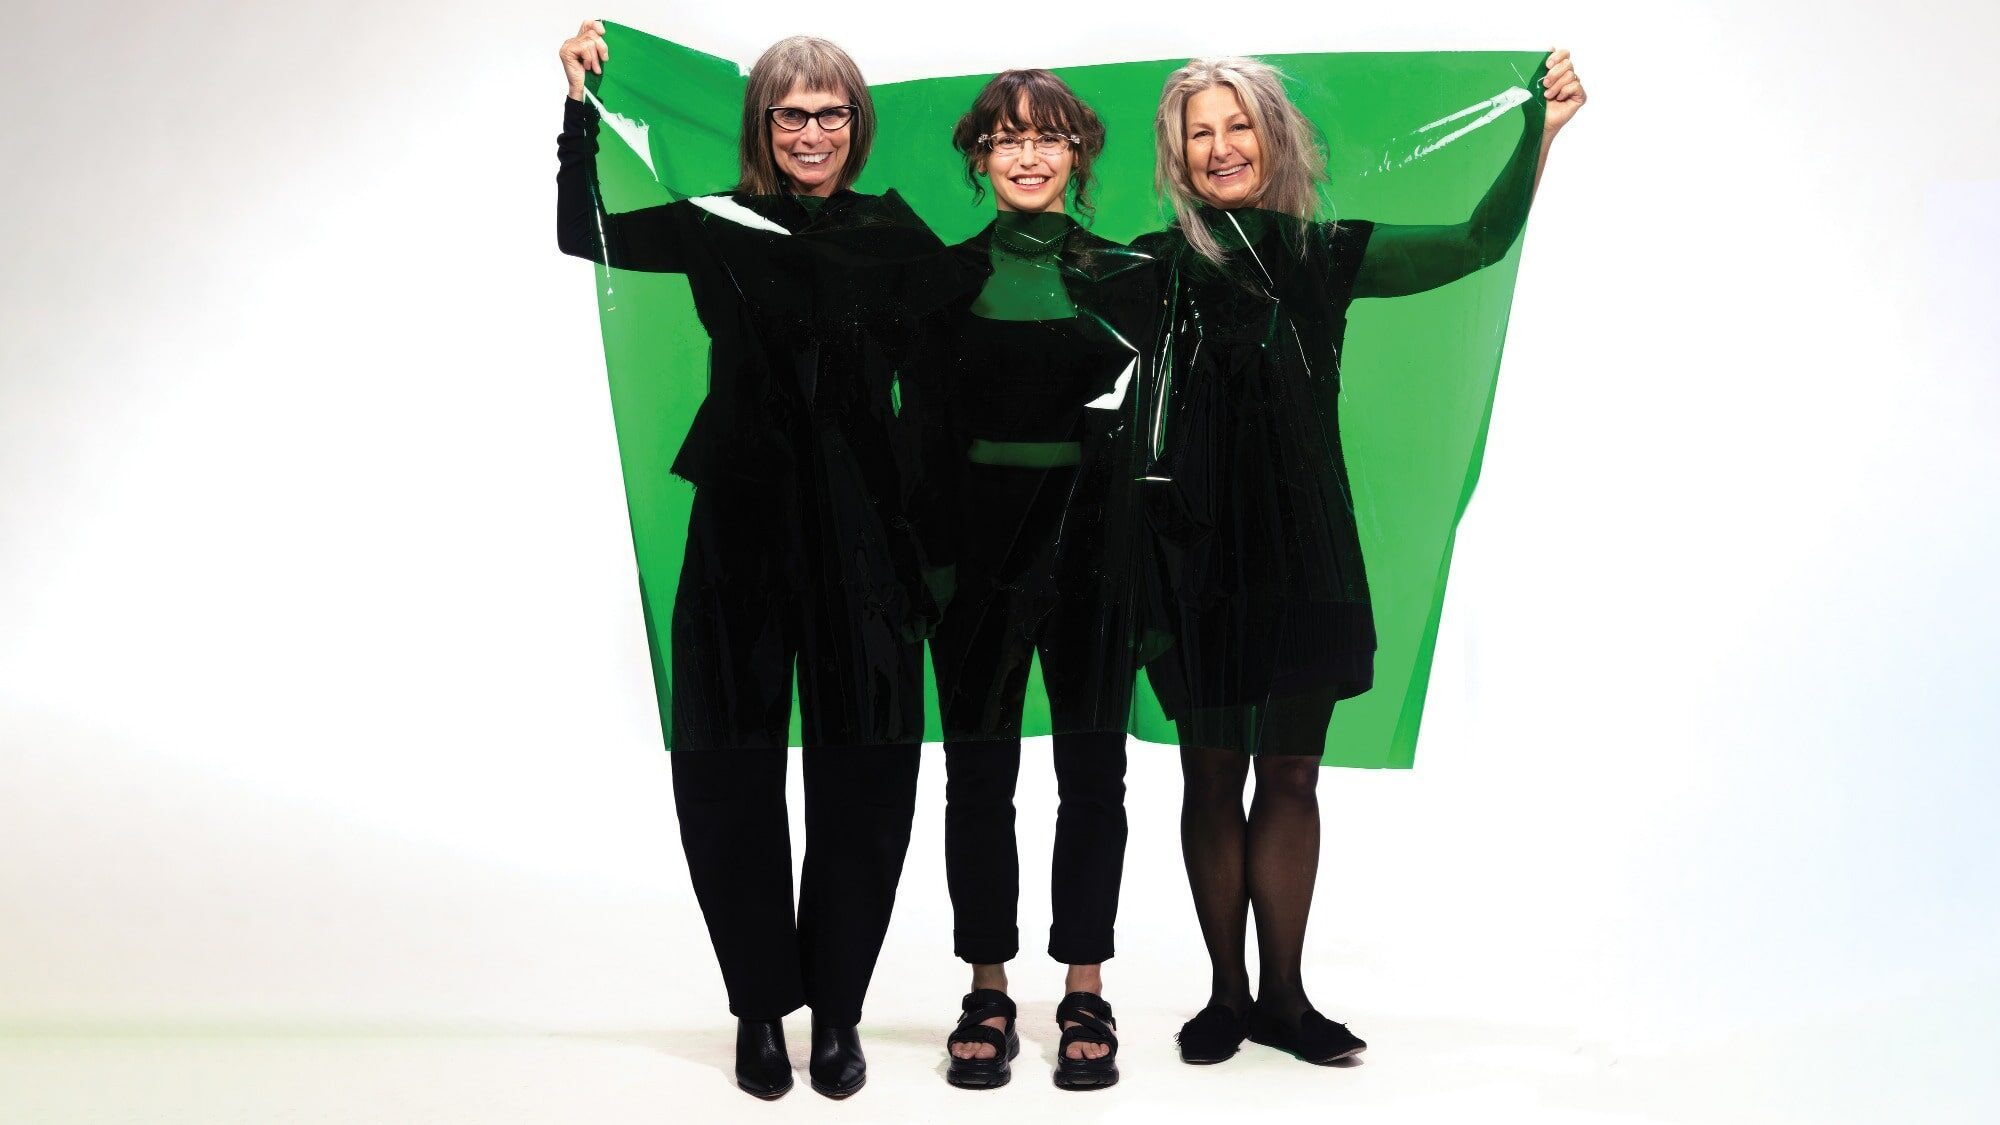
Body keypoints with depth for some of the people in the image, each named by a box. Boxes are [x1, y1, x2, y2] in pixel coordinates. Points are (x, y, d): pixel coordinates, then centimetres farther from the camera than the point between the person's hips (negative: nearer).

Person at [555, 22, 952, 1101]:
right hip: (742, 525, 0)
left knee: (861, 778, 4)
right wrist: (579, 106, -8)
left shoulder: (897, 234, 5)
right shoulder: (718, 226, 5)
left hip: (862, 527, 0)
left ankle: (837, 1011, 21)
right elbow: (584, 232, -3)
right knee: (729, 772, 4)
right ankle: (761, 1006, 21)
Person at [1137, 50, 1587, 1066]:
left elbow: (1478, 242, 4)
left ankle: (1283, 996, 20)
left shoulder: (1327, 256, 3)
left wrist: (1541, 131, -1)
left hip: (1304, 551, 1)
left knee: (1291, 774, 7)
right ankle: (1227, 992, 21)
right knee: (1212, 775, 7)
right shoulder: (1152, 268, 0)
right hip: (1197, 552, -1)